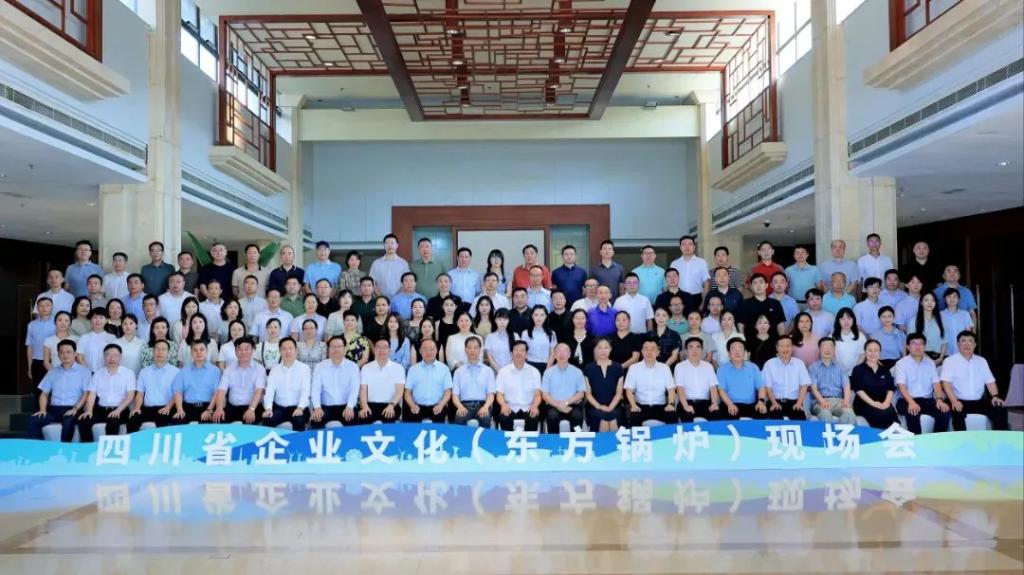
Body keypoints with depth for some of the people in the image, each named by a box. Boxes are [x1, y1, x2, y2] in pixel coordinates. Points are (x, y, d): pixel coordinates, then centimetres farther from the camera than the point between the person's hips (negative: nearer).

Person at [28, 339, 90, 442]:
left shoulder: (83, 371, 6)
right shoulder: (52, 372, 20)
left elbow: (87, 394, -3)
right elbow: (44, 394, 19)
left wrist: (75, 408, -17)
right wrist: (42, 409, 1)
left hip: (72, 409, -4)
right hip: (54, 409, 5)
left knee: (68, 423, -38)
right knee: (33, 421, -23)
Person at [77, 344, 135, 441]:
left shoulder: (128, 373, 5)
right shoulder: (97, 373, 14)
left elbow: (130, 395, -2)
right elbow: (92, 394, 7)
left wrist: (118, 410, -17)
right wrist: (89, 411, -11)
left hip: (120, 410, -3)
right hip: (101, 409, 3)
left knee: (113, 422, -35)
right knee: (83, 421, -24)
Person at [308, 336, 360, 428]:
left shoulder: (353, 366, 5)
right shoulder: (320, 367, 8)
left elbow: (354, 389, -6)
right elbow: (316, 389, -2)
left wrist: (349, 407, -24)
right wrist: (317, 407, -20)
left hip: (345, 407, -1)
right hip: (326, 407, 1)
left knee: (351, 419, -30)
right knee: (315, 419, -28)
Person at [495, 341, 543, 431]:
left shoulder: (534, 372, 9)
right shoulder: (503, 371, 8)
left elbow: (537, 395, 6)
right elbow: (499, 394, 5)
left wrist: (535, 405, -17)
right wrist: (503, 405, -18)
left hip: (528, 408, 0)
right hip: (510, 408, 0)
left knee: (534, 418, -33)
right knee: (503, 418, -33)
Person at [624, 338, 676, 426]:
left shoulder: (665, 368, 9)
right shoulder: (634, 368, 6)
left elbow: (671, 389, 6)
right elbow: (629, 390, 2)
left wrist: (671, 404, -13)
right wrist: (633, 405, -17)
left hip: (660, 406, 1)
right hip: (641, 406, -1)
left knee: (672, 415, -29)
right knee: (634, 416, -33)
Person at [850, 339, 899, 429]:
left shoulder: (885, 370, 22)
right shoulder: (858, 370, 8)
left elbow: (891, 389, 10)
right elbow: (859, 390, -5)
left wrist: (886, 403, -11)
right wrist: (873, 403, -19)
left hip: (883, 405, 4)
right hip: (864, 404, -3)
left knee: (891, 412, -32)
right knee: (881, 414, -35)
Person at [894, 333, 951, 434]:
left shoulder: (930, 363, 14)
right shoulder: (901, 363, 0)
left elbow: (936, 383, 5)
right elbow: (901, 386, -13)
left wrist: (940, 399, -16)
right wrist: (911, 402, -31)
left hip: (927, 400, 4)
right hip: (907, 400, -4)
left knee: (944, 411, -24)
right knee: (913, 412, -36)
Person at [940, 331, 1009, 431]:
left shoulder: (982, 361, 17)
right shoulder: (950, 361, 1)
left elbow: (990, 381, 15)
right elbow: (946, 383, -10)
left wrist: (995, 396, -5)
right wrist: (954, 401, -24)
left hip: (979, 402, 5)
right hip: (960, 402, -5)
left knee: (1001, 410, -18)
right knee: (958, 412, -37)